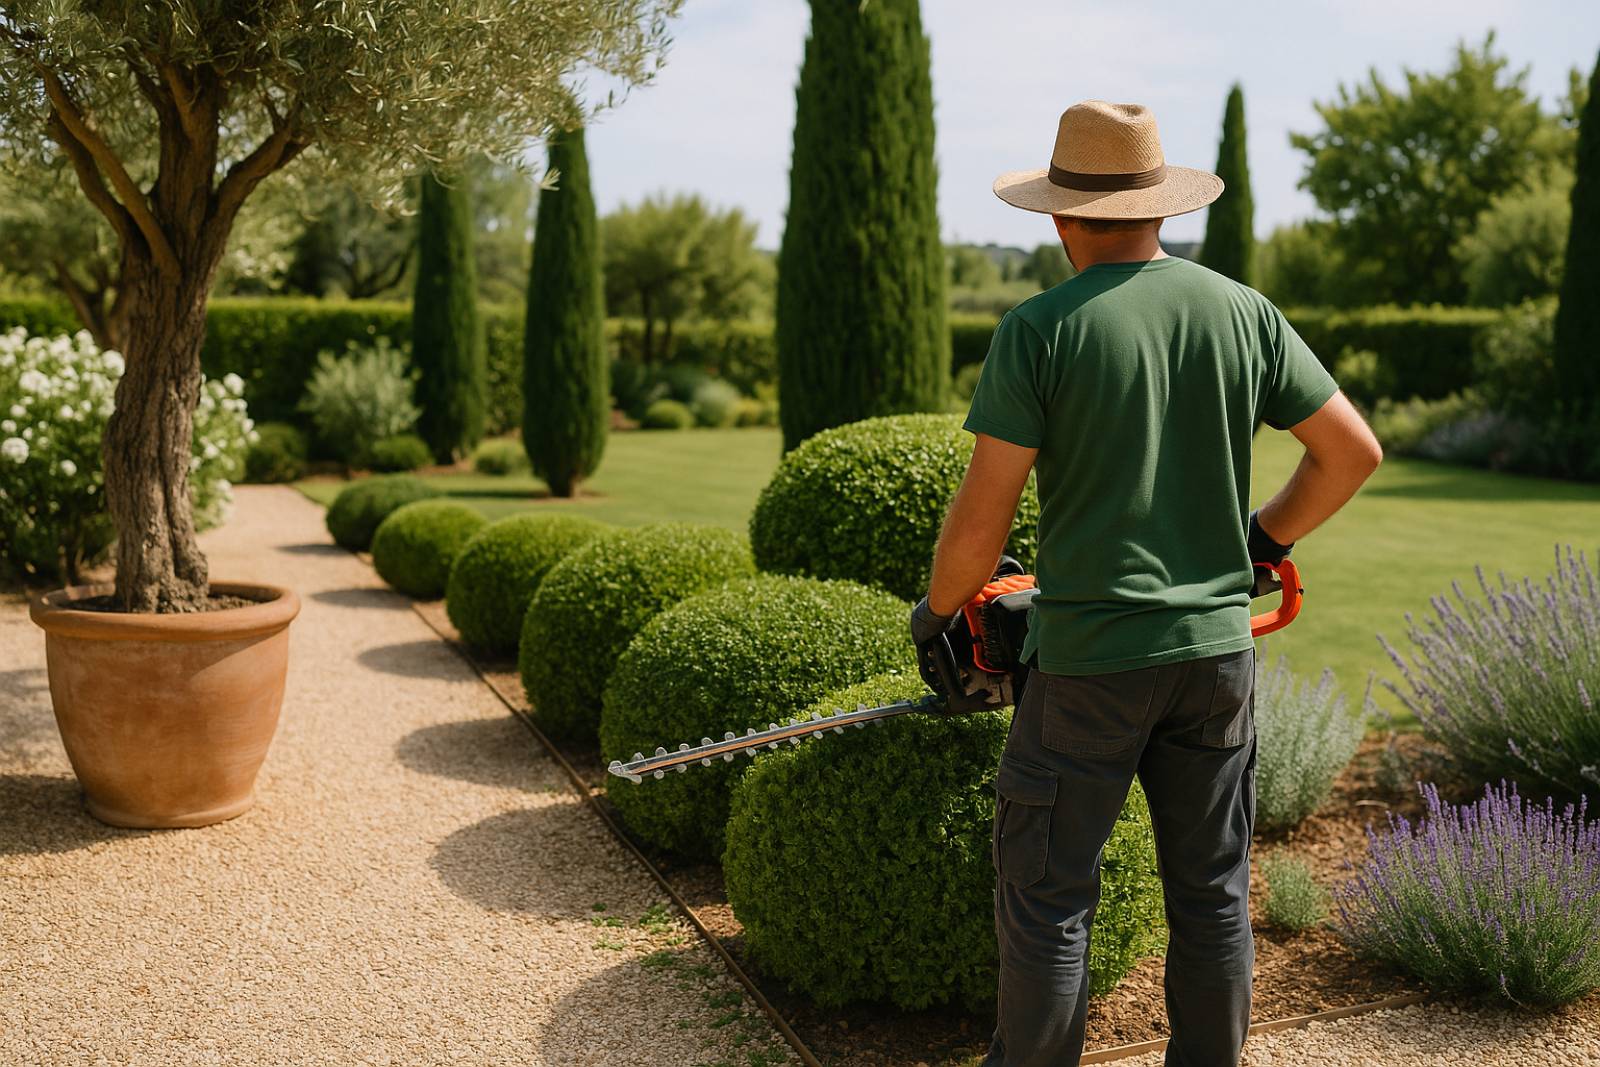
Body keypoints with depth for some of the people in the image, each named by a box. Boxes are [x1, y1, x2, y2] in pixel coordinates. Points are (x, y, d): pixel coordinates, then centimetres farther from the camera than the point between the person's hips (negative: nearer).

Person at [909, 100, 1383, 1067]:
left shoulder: (1040, 330, -11)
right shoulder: (1244, 313, 2)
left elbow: (983, 520, -12)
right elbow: (1355, 451, 7)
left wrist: (938, 610, 6)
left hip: (1089, 660, -4)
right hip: (1217, 649, 5)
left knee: (1048, 897, 9)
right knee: (1213, 896, 16)